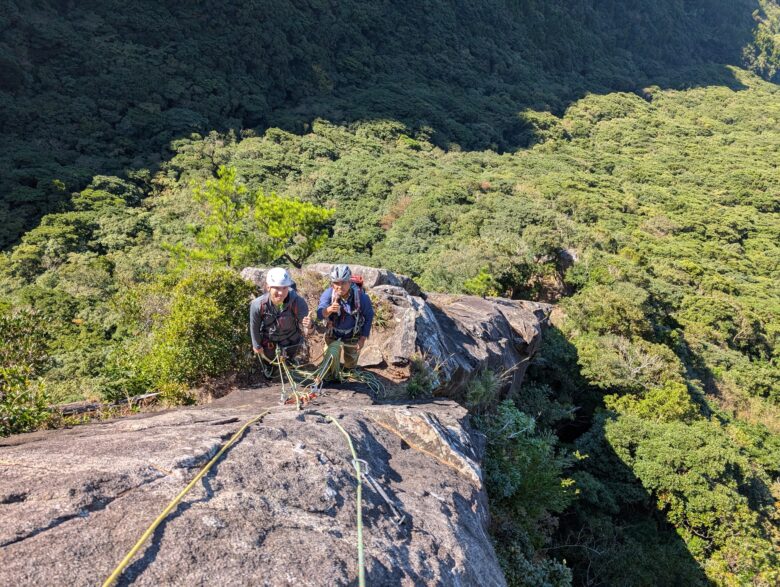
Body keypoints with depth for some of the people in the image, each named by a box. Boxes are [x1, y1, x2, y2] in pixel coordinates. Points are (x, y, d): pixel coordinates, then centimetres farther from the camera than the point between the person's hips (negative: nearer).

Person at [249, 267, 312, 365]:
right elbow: (254, 326, -16)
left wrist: (308, 326, -58)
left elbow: (306, 331, -33)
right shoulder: (257, 305, -36)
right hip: (268, 338, 0)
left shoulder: (298, 302, -38)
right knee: (270, 359, 26)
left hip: (290, 338, 0)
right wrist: (256, 345, 0)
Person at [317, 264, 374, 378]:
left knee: (350, 363, 17)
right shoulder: (328, 294, -28)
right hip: (333, 334, 0)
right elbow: (319, 314, -39)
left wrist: (363, 339, -12)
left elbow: (369, 316, -11)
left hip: (353, 337, 0)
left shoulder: (361, 296, -27)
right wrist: (329, 309, -62)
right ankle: (331, 380, 33)